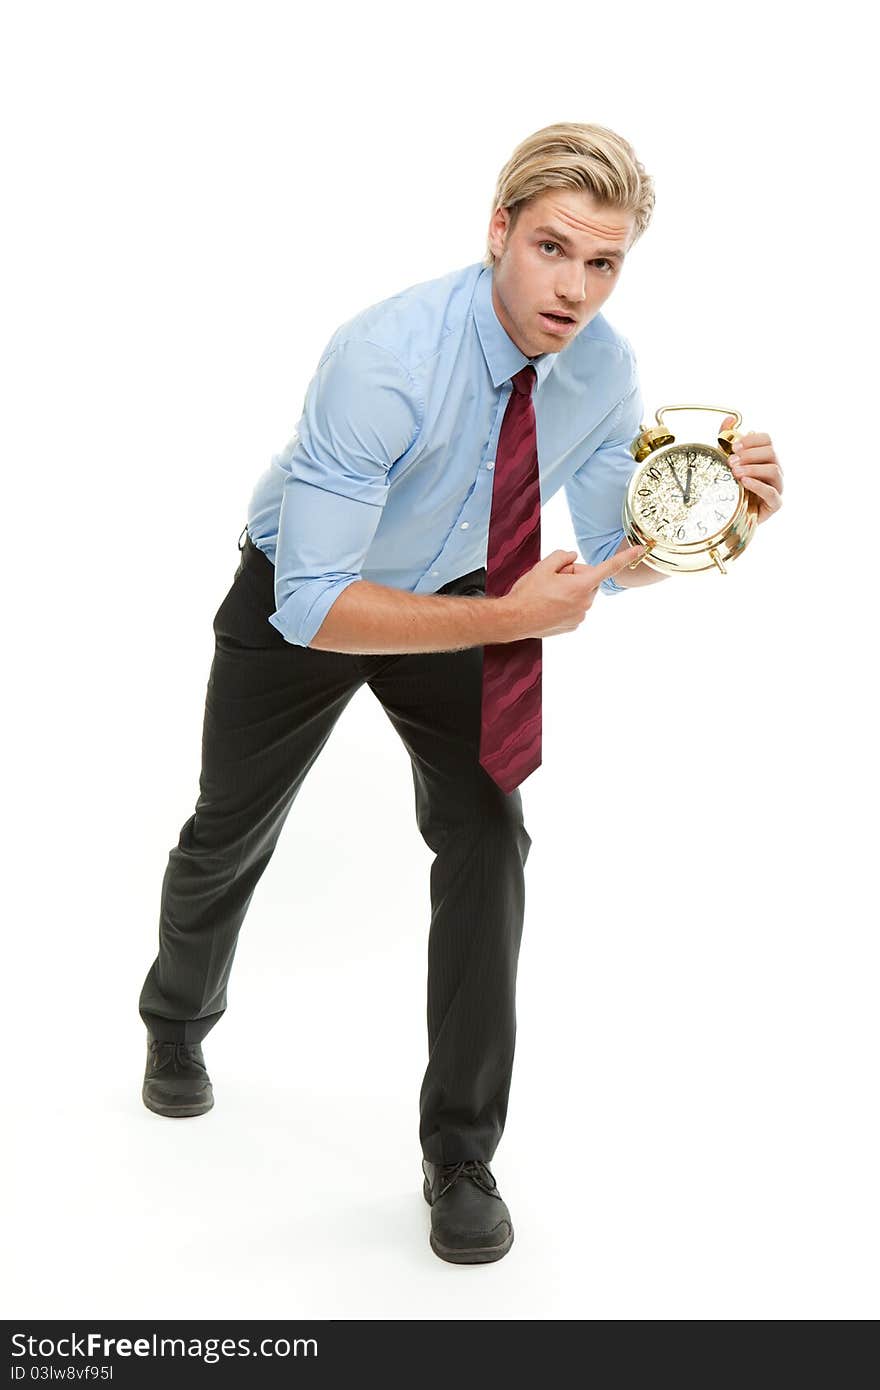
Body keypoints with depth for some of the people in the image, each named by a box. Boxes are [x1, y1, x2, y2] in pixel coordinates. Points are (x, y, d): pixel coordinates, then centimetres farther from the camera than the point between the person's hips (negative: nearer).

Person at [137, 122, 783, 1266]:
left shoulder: (604, 369, -20)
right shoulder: (384, 361, -38)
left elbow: (616, 557, -8)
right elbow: (311, 605, -39)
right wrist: (509, 617, -44)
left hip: (456, 592, 3)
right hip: (304, 597, -3)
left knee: (486, 835, -13)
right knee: (230, 836, 16)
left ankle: (462, 1157, 3)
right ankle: (178, 1025, 50)